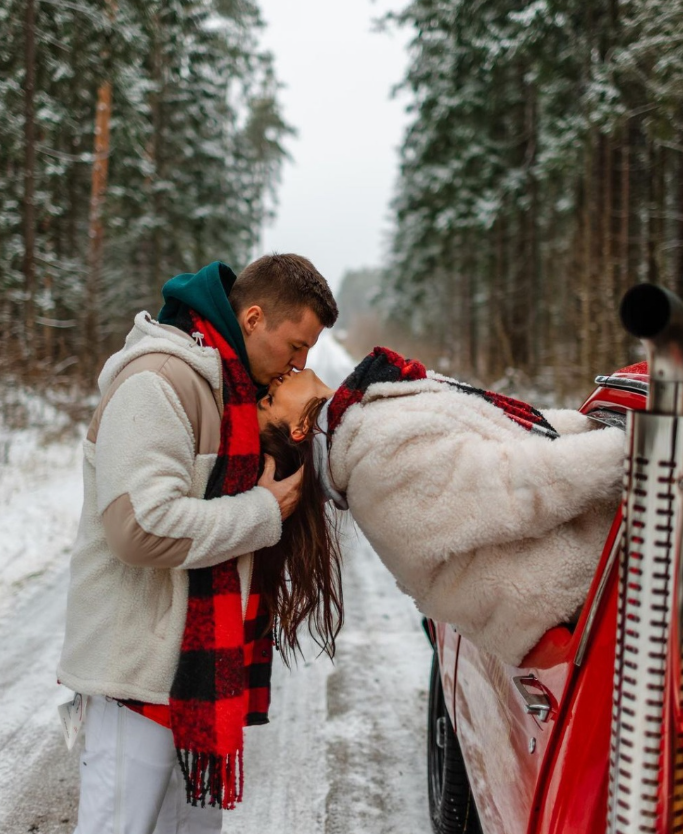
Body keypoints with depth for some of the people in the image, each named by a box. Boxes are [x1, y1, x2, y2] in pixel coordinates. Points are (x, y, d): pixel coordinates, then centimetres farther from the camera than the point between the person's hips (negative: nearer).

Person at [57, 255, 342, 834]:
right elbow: (144, 525, -29)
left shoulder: (234, 382, 11)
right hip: (146, 663, -9)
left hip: (205, 659, 9)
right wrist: (264, 511, -19)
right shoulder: (157, 382, -20)